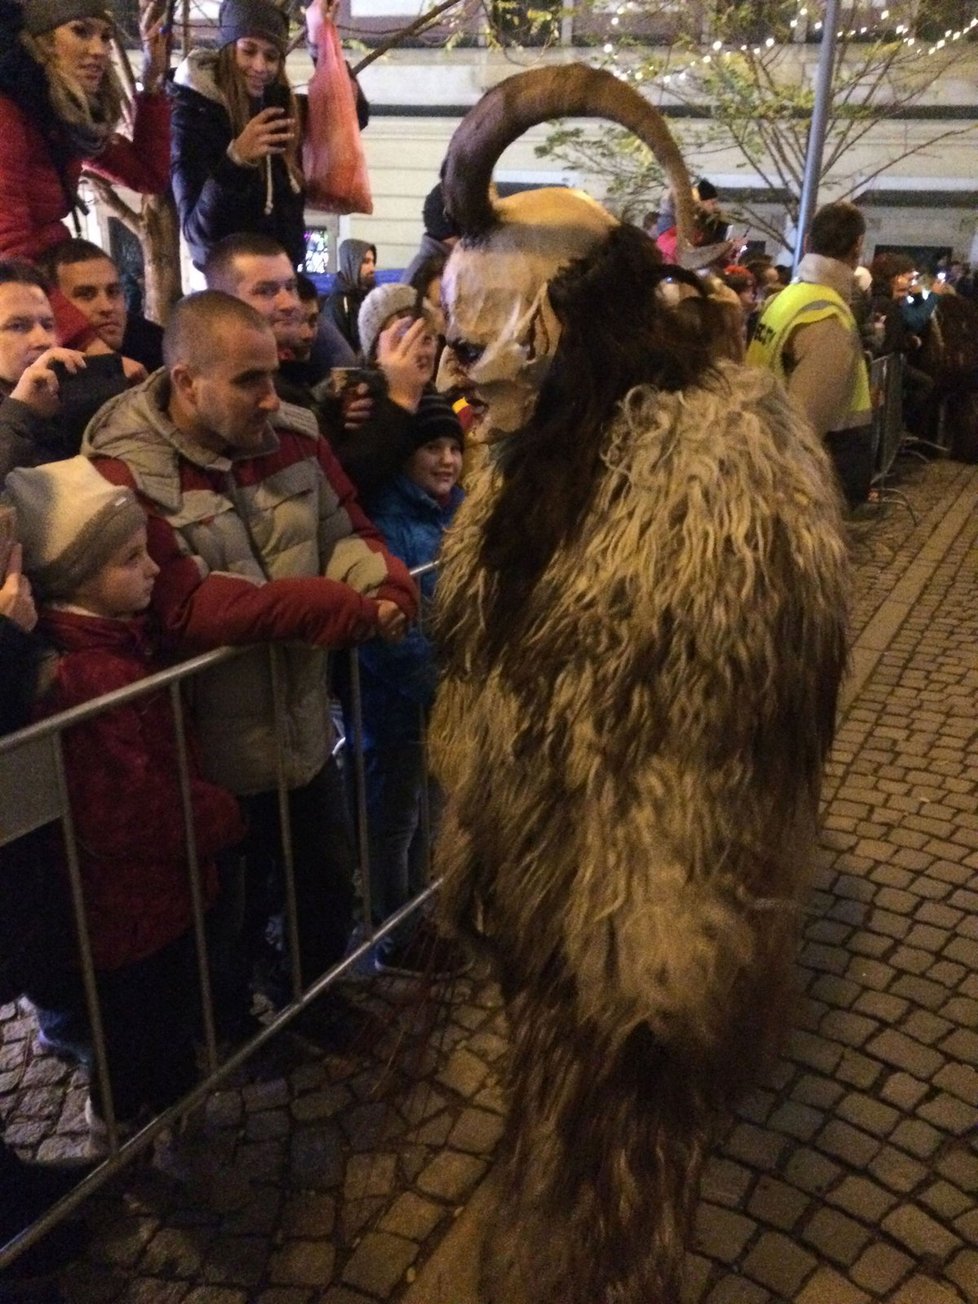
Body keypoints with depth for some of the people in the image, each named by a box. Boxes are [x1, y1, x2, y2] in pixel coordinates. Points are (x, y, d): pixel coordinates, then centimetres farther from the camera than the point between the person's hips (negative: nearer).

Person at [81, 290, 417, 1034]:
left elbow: (352, 532, 4)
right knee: (232, 921, 19)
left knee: (331, 885, 26)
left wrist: (385, 587, -21)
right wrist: (343, 607, -32)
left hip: (307, 730, 6)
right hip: (215, 753, -5)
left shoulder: (293, 434, -3)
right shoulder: (124, 470, -21)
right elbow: (183, 608, -31)